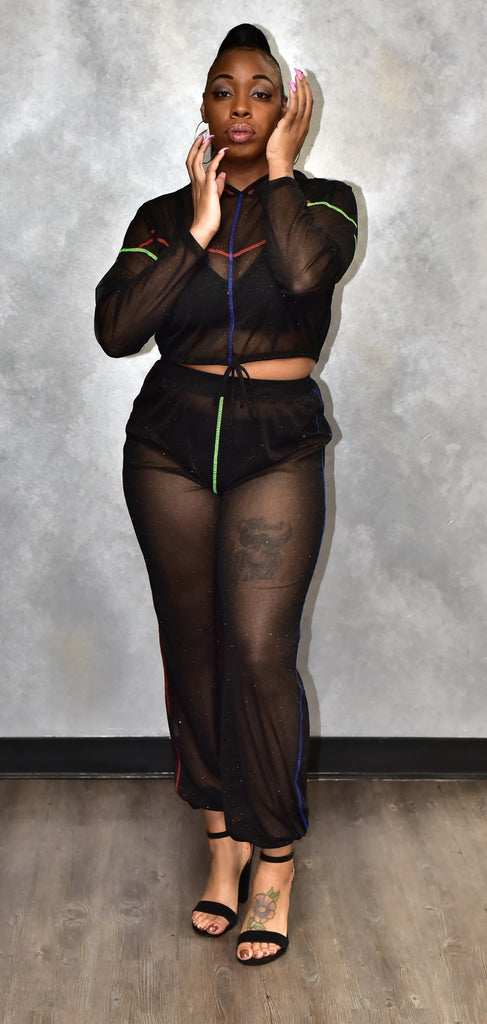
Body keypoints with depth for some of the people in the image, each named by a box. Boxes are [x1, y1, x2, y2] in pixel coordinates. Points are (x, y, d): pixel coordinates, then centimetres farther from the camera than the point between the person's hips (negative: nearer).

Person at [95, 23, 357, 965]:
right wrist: (199, 232, -11)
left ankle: (276, 856, 7)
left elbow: (304, 272, -23)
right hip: (170, 444, 3)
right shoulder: (163, 217, 6)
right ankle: (223, 835, 23)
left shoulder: (324, 202, 2)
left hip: (278, 449, -2)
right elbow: (114, 329, -10)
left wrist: (278, 173, -8)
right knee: (192, 646, 7)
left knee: (260, 653, -9)